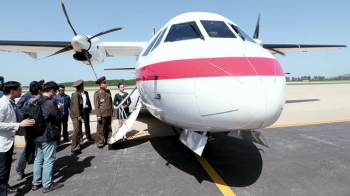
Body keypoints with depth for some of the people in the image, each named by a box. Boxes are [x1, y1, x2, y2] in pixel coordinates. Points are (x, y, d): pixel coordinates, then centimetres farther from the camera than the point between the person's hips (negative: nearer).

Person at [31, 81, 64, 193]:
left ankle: (36, 183, 28)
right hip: (48, 136, -9)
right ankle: (47, 185, 12)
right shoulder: (50, 103, -20)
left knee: (38, 159, 18)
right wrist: (58, 109, 4)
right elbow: (59, 117, -14)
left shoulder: (36, 102, 6)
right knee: (48, 160, 2)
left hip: (37, 135, 9)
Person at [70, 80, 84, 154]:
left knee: (79, 132, 14)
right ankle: (74, 148, -1)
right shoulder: (76, 94, -12)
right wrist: (78, 115, -21)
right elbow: (76, 105, -19)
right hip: (76, 116, -9)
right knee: (76, 132, -7)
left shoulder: (79, 95, 15)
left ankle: (77, 146, 25)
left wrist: (81, 115, 12)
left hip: (78, 116, 9)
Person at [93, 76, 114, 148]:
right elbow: (96, 105, -10)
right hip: (102, 114, -6)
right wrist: (98, 115, -14)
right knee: (100, 129, 1)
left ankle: (108, 140, 27)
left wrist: (113, 111, 12)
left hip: (109, 113, 6)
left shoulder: (108, 91, 11)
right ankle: (100, 142, 10)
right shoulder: (97, 93, -7)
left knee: (109, 128, 14)